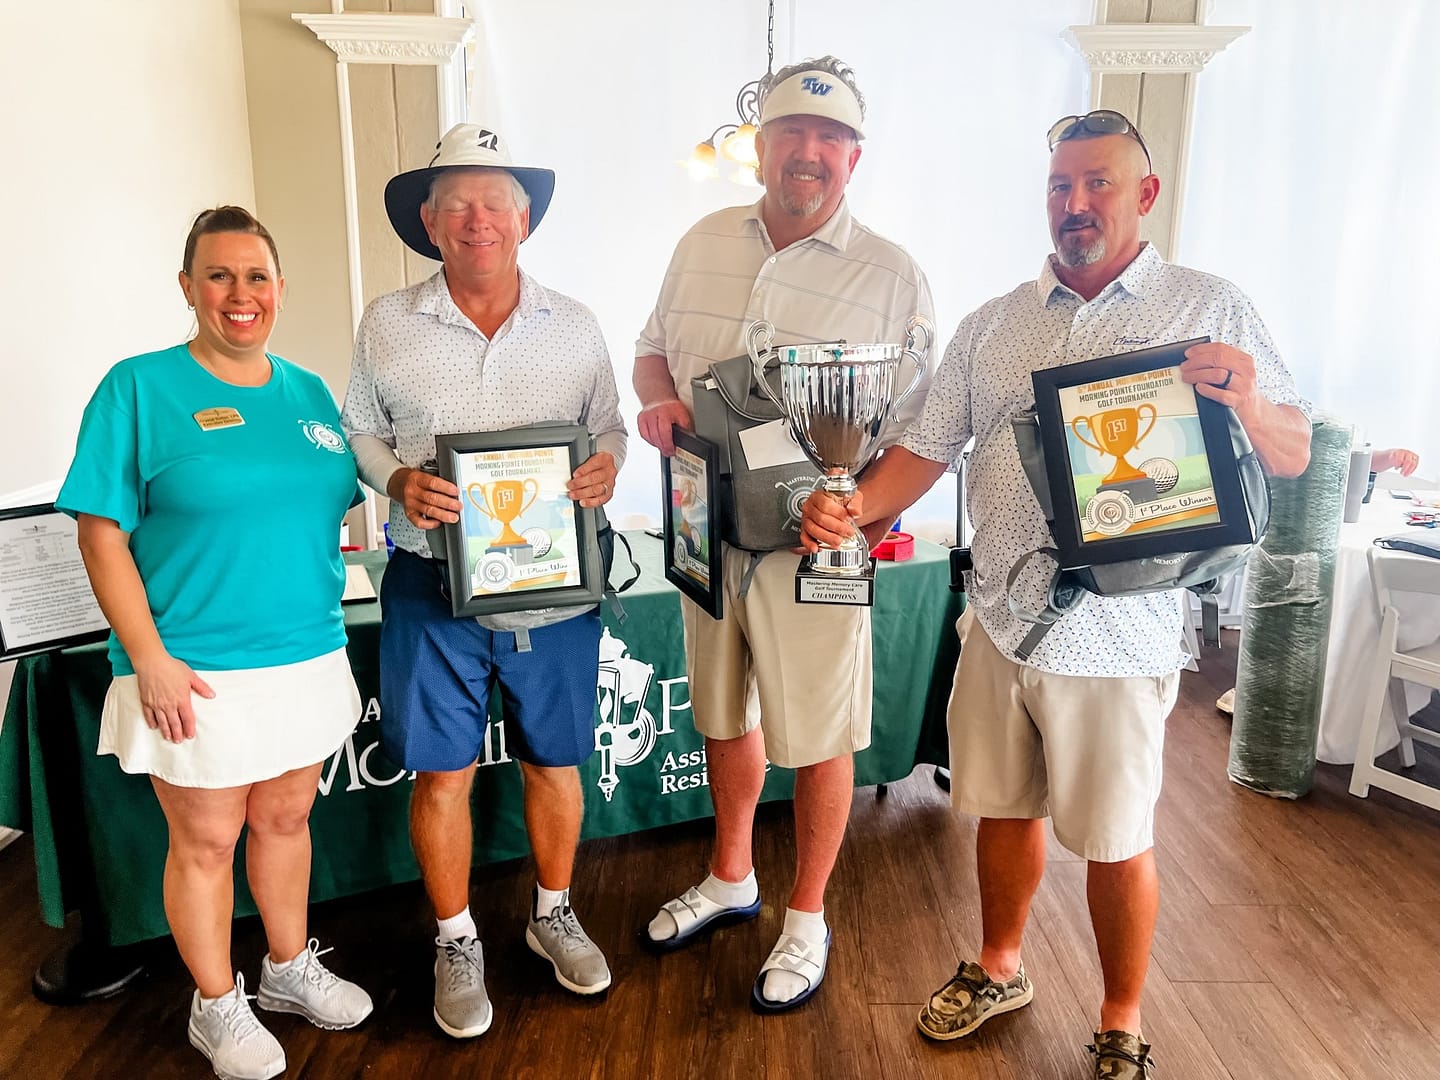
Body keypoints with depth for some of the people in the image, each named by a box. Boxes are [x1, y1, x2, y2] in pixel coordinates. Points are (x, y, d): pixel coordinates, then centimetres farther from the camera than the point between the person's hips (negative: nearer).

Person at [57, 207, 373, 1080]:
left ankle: (291, 970, 39)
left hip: (309, 656, 5)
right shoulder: (139, 389, -8)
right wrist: (150, 660, -15)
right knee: (205, 843, 10)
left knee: (285, 819, 19)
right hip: (199, 673, -5)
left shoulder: (309, 392, 8)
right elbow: (102, 534, -10)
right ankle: (218, 1007, 31)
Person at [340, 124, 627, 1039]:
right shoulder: (387, 326, 2)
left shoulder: (575, 326, 4)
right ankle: (456, 941, 30)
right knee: (442, 774, 7)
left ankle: (554, 912, 38)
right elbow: (360, 433, 9)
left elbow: (609, 425, 11)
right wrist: (398, 482, -12)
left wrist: (608, 466, -12)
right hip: (433, 586, -1)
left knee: (555, 761, 13)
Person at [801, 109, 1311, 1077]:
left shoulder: (1211, 310, -2)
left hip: (1115, 634, -3)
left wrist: (1248, 406, -23)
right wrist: (858, 508, -10)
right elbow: (928, 447, 8)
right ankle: (999, 970, 42)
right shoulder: (994, 325, 8)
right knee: (1005, 808, 19)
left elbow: (1294, 456, -1)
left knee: (1116, 841, 10)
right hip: (1000, 623, 4)